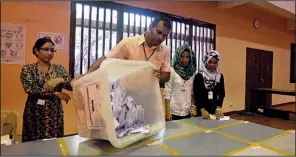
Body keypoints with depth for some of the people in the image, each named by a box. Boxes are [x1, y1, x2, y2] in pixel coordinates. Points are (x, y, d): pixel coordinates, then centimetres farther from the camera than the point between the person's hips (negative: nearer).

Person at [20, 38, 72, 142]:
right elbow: (29, 89, -16)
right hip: (35, 113, -1)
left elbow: (71, 86, -6)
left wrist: (60, 80, -24)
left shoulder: (59, 68, 5)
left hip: (55, 112, 2)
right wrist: (56, 93, -20)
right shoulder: (28, 69, 0)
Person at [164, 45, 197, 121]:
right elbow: (167, 92, -10)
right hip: (174, 111, -4)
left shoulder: (191, 72, 6)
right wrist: (167, 111, -12)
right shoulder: (172, 71, -9)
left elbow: (192, 92, 12)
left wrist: (193, 106, 3)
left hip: (188, 112, 5)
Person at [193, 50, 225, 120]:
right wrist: (202, 110, -26)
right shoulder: (199, 76, -9)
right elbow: (196, 95, -14)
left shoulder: (220, 76, 4)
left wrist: (218, 108, -14)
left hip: (215, 109, 4)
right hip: (201, 110, -3)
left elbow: (221, 93, -1)